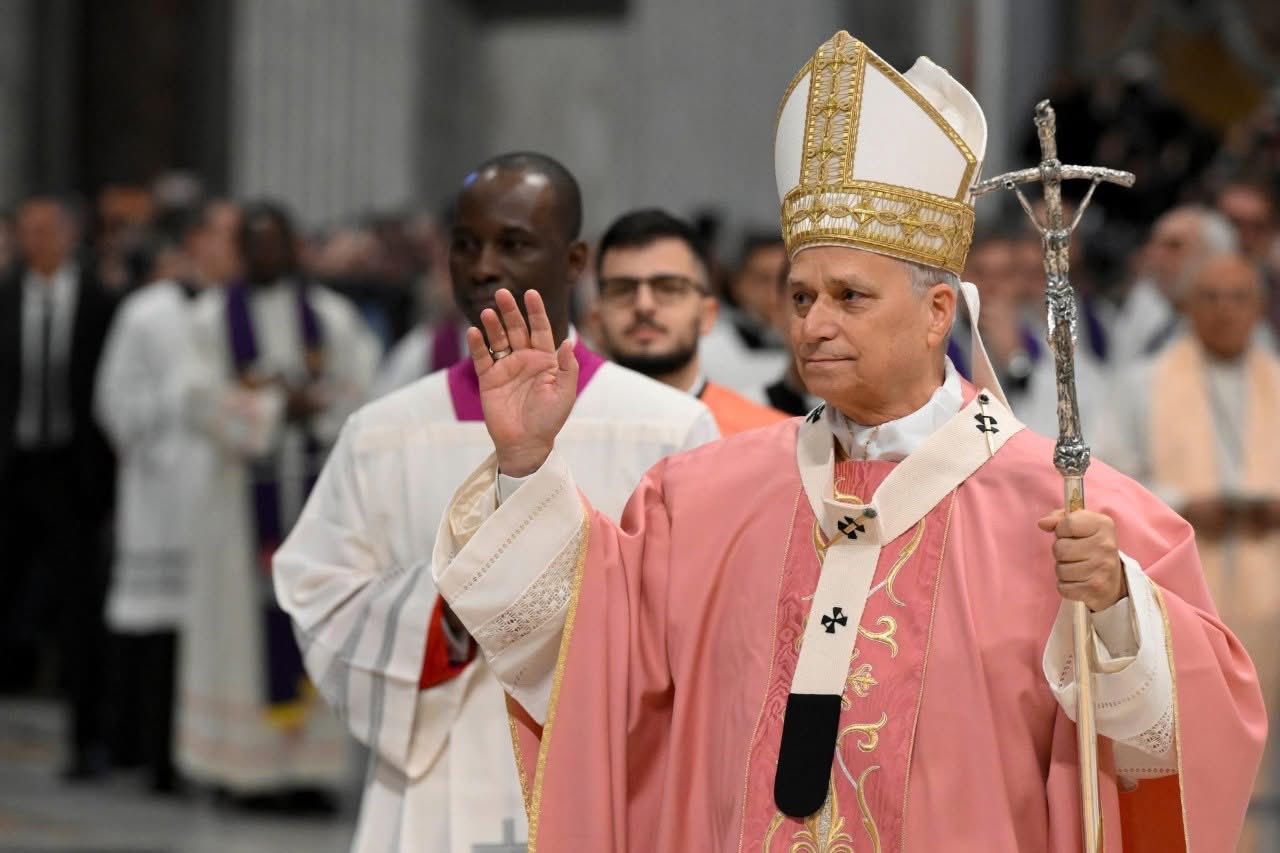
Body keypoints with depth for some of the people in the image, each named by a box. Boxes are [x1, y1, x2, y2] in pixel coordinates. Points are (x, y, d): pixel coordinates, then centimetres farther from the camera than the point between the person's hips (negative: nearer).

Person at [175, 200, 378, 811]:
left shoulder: (331, 314, 8)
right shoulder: (214, 315, 5)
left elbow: (358, 394, 4)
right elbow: (202, 400, -3)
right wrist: (279, 405, -12)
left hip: (316, 485, 1)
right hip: (245, 485, -1)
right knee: (246, 617, -2)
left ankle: (312, 766, -1)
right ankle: (249, 767, 3)